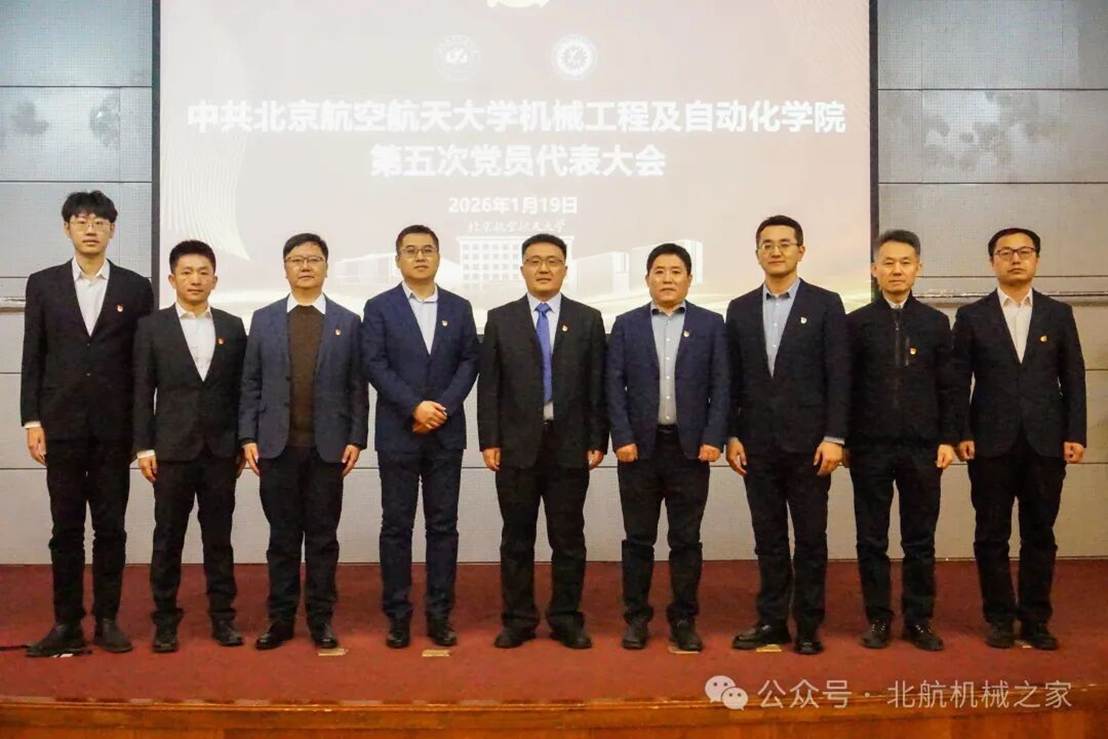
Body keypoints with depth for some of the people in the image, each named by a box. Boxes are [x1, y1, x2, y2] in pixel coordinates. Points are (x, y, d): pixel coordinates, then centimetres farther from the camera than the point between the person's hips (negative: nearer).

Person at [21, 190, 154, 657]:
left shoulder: (135, 288, 4)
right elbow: (32, 358, 6)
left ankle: (107, 621, 15)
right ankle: (66, 624, 12)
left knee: (111, 528, 5)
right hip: (61, 425, 1)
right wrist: (32, 420, -2)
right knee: (66, 529, 5)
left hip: (114, 428, 0)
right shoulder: (43, 284, 7)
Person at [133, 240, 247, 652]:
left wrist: (242, 443, 5)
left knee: (219, 537, 7)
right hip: (172, 448, -1)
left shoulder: (232, 327, 8)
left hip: (220, 449, 1)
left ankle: (222, 616, 14)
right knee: (168, 539, 4)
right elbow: (142, 392, 1)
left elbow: (239, 390, 8)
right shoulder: (152, 327, 3)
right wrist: (144, 446, -5)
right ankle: (165, 619, 13)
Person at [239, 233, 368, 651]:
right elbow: (251, 384, 7)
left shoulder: (347, 322, 6)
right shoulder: (263, 319, 9)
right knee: (282, 537, 7)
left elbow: (357, 387, 4)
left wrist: (356, 438, -4)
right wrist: (248, 436, -1)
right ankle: (280, 618, 16)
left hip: (328, 446, -1)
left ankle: (321, 618, 14)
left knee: (323, 537, 5)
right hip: (277, 445, 1)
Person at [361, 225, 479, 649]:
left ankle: (439, 614, 12)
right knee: (397, 526, 3)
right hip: (398, 434, -2)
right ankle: (397, 615, 11)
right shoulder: (379, 308, 2)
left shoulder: (459, 308, 10)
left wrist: (443, 406, -11)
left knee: (443, 525, 4)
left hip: (446, 434, 2)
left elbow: (469, 362, 4)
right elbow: (375, 365, -6)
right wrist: (416, 407, -15)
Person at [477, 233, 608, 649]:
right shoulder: (500, 319, 5)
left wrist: (597, 441, -2)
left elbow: (598, 385, 4)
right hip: (517, 446, 0)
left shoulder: (588, 319, 6)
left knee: (568, 539, 6)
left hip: (570, 446, 0)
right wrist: (489, 441, -3)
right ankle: (518, 619, 18)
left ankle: (566, 619, 18)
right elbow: (489, 385, 3)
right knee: (517, 538, 7)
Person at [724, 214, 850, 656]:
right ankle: (771, 621, 18)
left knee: (810, 538, 4)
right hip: (758, 444, 3)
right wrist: (732, 435, 2)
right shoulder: (740, 309, 9)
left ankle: (808, 626, 13)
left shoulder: (826, 304, -1)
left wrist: (833, 437, -11)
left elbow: (838, 376, -5)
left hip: (808, 442, -3)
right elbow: (733, 380, 9)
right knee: (768, 538, 9)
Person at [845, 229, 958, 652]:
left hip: (922, 448, 1)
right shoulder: (856, 323, 3)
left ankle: (919, 620, 16)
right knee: (872, 540, 5)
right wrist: (843, 440, -1)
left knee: (920, 540, 6)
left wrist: (948, 439, 0)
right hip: (869, 448, -1)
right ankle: (878, 619, 15)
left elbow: (947, 387, 7)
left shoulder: (935, 323, 7)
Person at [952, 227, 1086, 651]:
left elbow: (1073, 378, 7)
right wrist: (961, 434, -6)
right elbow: (959, 380, 2)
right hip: (992, 442, -1)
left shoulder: (1059, 314, 9)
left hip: (1045, 442, 1)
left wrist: (1075, 434, -1)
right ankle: (999, 618, 14)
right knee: (992, 536, 4)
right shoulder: (972, 316, 5)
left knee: (1039, 535, 6)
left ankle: (1035, 620, 15)